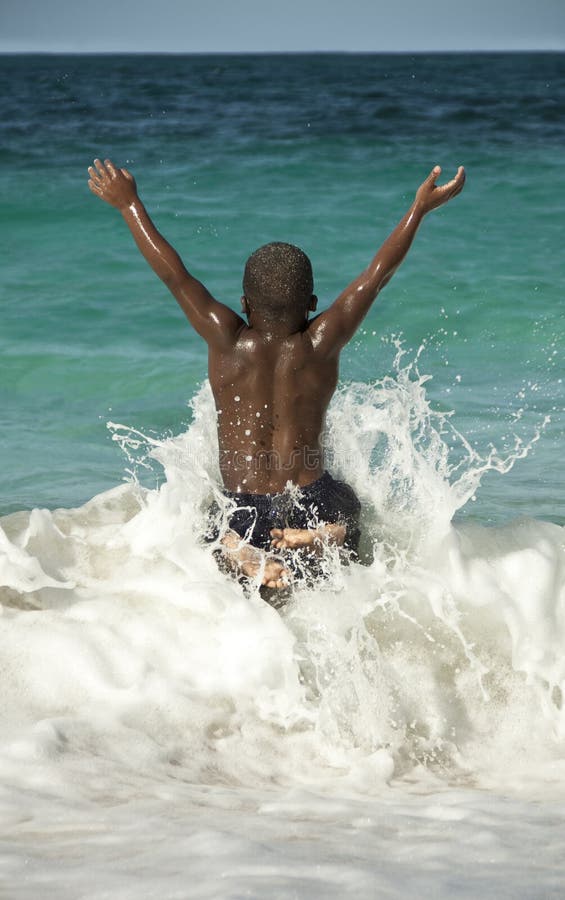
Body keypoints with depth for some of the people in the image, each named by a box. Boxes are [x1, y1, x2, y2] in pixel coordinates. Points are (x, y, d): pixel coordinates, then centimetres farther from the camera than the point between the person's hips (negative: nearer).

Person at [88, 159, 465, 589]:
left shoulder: (227, 342, -8)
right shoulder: (321, 344, -7)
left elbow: (174, 274, -4)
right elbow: (378, 272, 0)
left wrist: (128, 203, 5)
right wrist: (420, 207, 8)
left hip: (242, 509, -2)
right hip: (312, 501, 2)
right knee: (349, 509, 32)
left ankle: (245, 553, -14)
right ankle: (323, 535, -6)